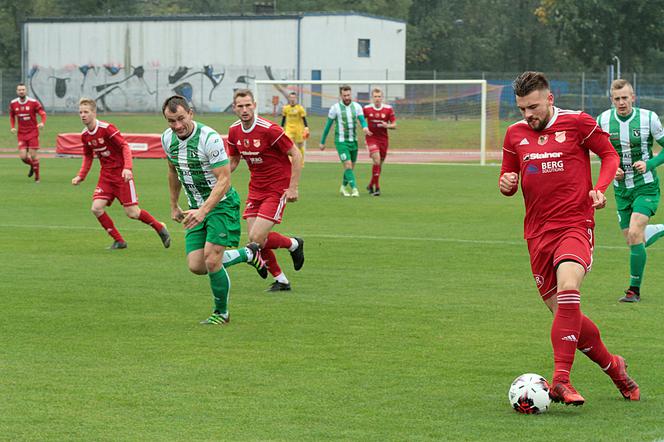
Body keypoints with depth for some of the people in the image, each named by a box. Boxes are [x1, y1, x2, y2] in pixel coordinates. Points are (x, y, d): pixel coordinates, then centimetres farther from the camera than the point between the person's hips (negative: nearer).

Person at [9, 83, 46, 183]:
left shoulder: (33, 102, -10)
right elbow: (12, 116, 17)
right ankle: (32, 166, 30)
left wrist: (42, 123, -27)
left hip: (33, 132, -3)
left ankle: (37, 177, 11)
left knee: (33, 155, -6)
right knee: (23, 157, -5)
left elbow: (43, 113, -7)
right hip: (21, 133, 3)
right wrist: (13, 127, 1)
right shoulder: (13, 104, 1)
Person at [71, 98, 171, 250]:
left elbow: (125, 146, -18)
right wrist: (81, 176, 7)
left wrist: (127, 168, -31)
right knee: (96, 208, -11)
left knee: (132, 212, -8)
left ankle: (160, 228, 18)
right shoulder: (85, 135, 3)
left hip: (121, 174, -6)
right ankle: (118, 240, 3)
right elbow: (88, 157, 18)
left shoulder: (106, 128, -17)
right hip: (106, 175, 6)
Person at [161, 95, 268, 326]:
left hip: (221, 205, -7)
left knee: (211, 261, -16)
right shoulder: (167, 139, -1)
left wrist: (203, 211, -33)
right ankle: (248, 254, 22)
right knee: (196, 266, -2)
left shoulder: (209, 138, -23)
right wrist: (174, 206, 22)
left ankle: (221, 313, 8)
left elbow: (224, 181, -24)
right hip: (196, 208, 7)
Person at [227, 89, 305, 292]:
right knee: (254, 238, 0)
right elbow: (233, 162, 15)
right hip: (256, 189, 7)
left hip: (277, 189, -7)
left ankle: (294, 244, 14)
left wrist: (293, 188, -16)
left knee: (258, 238, -16)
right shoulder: (234, 131, 1)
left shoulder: (269, 129, -19)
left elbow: (296, 155, -13)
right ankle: (280, 280, 18)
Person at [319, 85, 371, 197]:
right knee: (348, 165, -17)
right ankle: (354, 188, -18)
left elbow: (362, 120, -5)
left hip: (353, 141, 4)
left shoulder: (356, 106, 3)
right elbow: (328, 125, 1)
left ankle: (343, 187, 30)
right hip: (341, 141, -4)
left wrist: (365, 127, -31)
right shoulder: (335, 108, -6)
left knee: (351, 167, 12)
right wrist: (322, 142, 5)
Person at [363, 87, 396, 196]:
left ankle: (370, 185, 31)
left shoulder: (388, 109, -2)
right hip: (371, 137, -3)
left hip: (383, 139, 3)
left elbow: (394, 125, 1)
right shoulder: (367, 108, -3)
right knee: (377, 160, -21)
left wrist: (387, 125, -19)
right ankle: (377, 187, -15)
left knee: (379, 163, 10)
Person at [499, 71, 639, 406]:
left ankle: (561, 380, -34)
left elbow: (610, 155, 8)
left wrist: (599, 188, -9)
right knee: (564, 314, 4)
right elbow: (508, 180, 20)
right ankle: (612, 366, 27)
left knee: (568, 289, -30)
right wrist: (506, 184, -4)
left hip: (576, 225, -5)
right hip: (538, 233, 5)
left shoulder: (577, 123, -1)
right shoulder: (515, 134, 11)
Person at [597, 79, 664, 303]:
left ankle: (634, 290, -6)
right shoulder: (603, 120, -4)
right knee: (632, 240, 8)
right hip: (621, 189, 4)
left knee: (634, 235, -19)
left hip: (646, 187, -4)